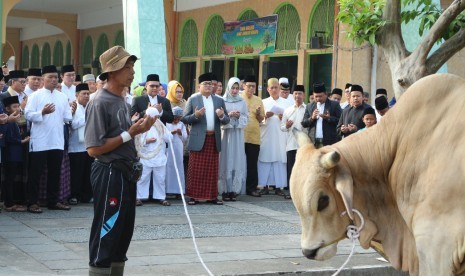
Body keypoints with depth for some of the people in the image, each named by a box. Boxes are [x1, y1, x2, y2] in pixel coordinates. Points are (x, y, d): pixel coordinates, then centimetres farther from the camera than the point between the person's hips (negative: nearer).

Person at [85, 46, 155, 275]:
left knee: (123, 233, 16)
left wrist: (139, 128, 2)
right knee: (106, 235, -2)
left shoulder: (122, 101, 12)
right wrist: (130, 134, -18)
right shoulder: (100, 103, -16)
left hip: (126, 174, 9)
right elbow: (93, 149, -21)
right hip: (110, 174, -9)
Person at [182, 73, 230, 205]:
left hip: (214, 139, 3)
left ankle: (212, 196, 12)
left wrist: (222, 116, -11)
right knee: (196, 170, -2)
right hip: (198, 139, -3)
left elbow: (226, 120, 12)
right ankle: (193, 196, 3)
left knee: (212, 170, 6)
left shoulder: (219, 101, 12)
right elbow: (184, 119, 1)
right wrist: (195, 115, -17)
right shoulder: (193, 100, 3)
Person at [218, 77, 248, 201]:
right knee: (226, 161, -4)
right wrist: (229, 115, -15)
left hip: (238, 134, 3)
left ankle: (234, 190, 3)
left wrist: (239, 116, -8)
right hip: (226, 133, -3)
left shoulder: (242, 102, 11)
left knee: (237, 162, 0)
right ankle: (225, 190, -2)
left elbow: (246, 118, 11)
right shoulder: (222, 101, 3)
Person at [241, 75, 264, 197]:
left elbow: (261, 119, 15)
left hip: (254, 136, 3)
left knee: (252, 163, 2)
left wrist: (258, 113, -6)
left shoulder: (258, 100, 13)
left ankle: (251, 187, 7)